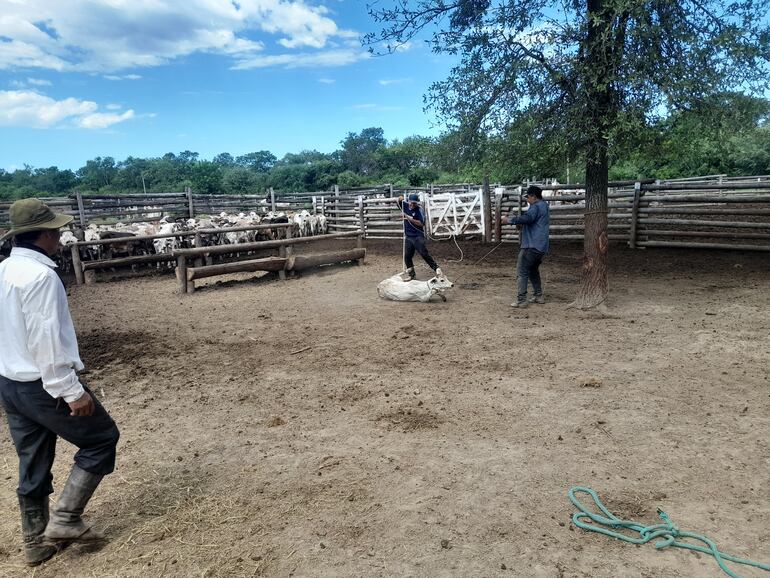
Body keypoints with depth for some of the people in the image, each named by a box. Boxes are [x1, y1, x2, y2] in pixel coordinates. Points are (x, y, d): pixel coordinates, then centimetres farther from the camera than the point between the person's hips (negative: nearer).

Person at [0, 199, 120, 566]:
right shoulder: (40, 275, -21)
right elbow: (47, 341, -24)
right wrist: (71, 390, -20)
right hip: (43, 385, -9)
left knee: (33, 465, 18)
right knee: (102, 438, 8)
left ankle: (36, 542, 30)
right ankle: (64, 519, 10)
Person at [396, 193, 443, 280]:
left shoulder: (419, 210, -10)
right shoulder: (405, 206, 3)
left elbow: (421, 223, -20)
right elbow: (398, 202, 19)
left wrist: (408, 218, -23)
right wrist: (400, 199, -6)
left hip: (418, 237, -5)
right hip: (408, 237, 5)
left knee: (424, 254, -14)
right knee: (407, 256, 5)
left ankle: (436, 269, -8)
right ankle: (411, 274, 16)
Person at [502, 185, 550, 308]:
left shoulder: (536, 207, -12)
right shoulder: (544, 206, 20)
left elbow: (527, 218, -29)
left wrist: (510, 219, -21)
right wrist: (523, 226, 12)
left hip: (532, 246, -10)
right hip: (541, 246, 10)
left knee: (522, 271, -7)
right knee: (533, 271, 22)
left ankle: (521, 300, -10)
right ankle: (539, 296, 24)